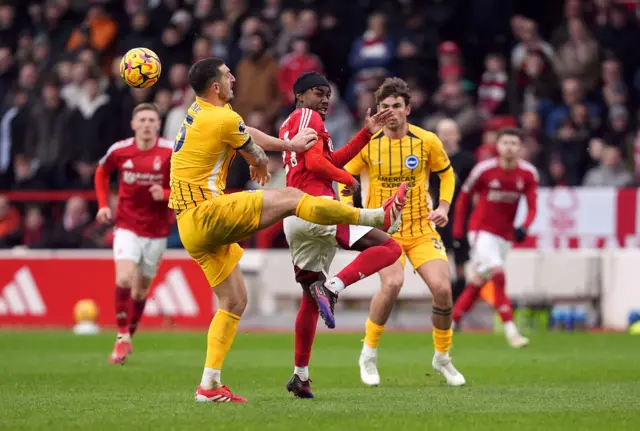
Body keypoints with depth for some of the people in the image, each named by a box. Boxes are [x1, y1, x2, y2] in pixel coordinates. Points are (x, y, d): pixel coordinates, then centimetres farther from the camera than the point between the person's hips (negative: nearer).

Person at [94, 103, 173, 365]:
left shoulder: (171, 152, -11)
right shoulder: (119, 151, -6)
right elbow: (101, 173, 15)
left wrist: (165, 194, -24)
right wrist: (103, 205, 4)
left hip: (157, 230, 0)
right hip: (127, 227, 0)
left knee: (141, 289, 8)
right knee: (124, 279, -20)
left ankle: (129, 335, 30)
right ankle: (122, 338, -8)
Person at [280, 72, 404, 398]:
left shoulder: (290, 125, 27)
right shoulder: (308, 117, 1)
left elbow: (331, 161, 24)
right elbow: (315, 161, -13)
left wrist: (368, 132, 22)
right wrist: (348, 179, 2)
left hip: (295, 218, 9)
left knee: (311, 298, 16)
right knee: (388, 247, -14)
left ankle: (300, 376, 14)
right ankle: (332, 287, -29)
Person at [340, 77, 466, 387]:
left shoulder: (427, 141, -3)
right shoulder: (367, 144, -5)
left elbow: (446, 173, 14)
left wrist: (444, 206, -1)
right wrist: (352, 212, -5)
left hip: (422, 228, 2)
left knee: (442, 288, -13)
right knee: (393, 283, -28)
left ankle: (442, 358, 12)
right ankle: (368, 355, -8)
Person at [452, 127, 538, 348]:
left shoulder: (528, 174, -5)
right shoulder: (484, 169, -13)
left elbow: (532, 207, -5)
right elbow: (464, 197, -1)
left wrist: (524, 227, -25)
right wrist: (458, 229, -2)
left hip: (504, 234, 5)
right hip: (481, 230, -5)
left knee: (479, 281, 11)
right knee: (498, 276, -20)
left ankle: (451, 321, 25)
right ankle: (511, 331, -23)